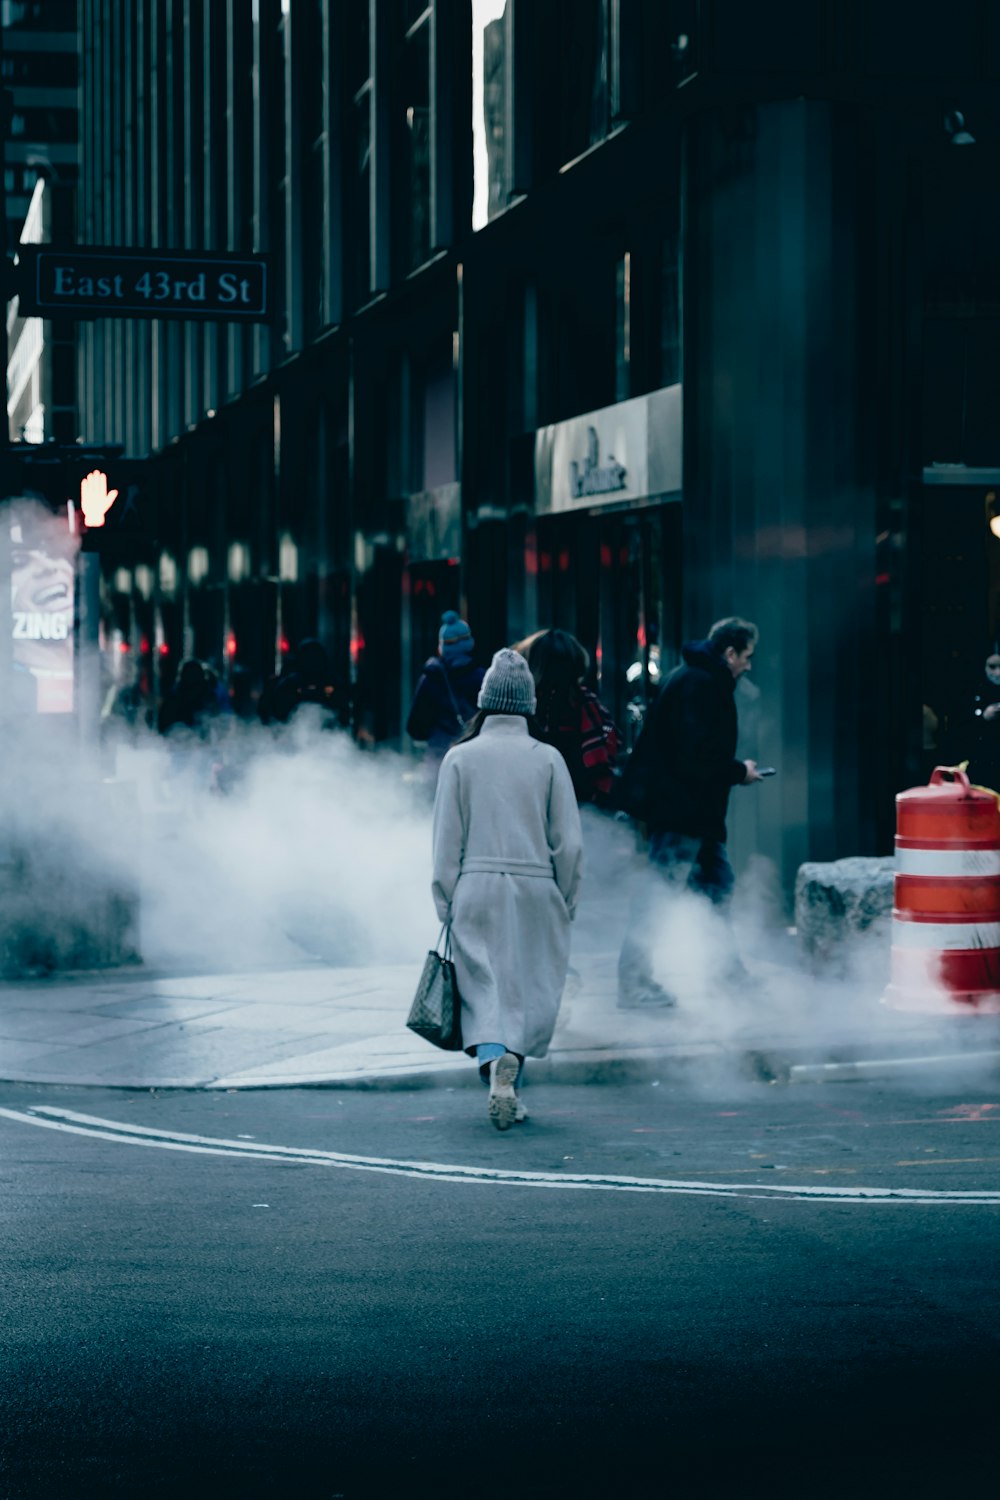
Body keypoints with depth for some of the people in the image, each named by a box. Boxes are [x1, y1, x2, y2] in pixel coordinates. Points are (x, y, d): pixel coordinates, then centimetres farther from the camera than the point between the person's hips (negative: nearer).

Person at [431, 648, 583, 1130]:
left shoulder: (460, 757, -2)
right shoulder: (547, 759, -2)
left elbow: (447, 839, 0)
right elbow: (569, 841, 0)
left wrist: (446, 903, 7)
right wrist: (566, 900, 10)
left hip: (476, 890, 0)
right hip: (535, 890, 0)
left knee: (484, 988, 2)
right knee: (530, 990, 12)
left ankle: (494, 1063, -20)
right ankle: (510, 1075, 8)